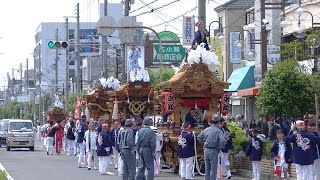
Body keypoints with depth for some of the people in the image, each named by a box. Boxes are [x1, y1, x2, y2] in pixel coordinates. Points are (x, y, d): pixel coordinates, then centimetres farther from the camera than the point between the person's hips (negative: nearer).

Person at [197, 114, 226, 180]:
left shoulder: (206, 129, 5)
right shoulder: (218, 131, -11)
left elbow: (199, 137, 12)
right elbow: (223, 141, -23)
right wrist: (219, 148, -9)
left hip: (206, 150, 5)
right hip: (214, 151, -5)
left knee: (207, 168, 16)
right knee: (213, 169, 1)